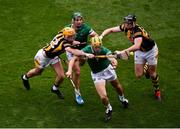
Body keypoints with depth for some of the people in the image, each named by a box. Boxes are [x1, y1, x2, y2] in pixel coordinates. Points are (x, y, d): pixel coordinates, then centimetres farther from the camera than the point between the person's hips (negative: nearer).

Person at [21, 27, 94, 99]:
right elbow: (73, 51, -63)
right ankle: (25, 77, 58)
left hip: (53, 56, 6)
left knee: (61, 76, 1)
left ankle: (55, 88, 33)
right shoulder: (64, 43, -44)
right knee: (38, 72, 24)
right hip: (43, 56, -6)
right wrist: (86, 54, -72)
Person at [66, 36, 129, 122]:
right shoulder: (87, 50, -29)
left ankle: (122, 98, 62)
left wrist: (114, 63, -70)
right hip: (97, 74, -1)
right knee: (103, 96, -12)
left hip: (107, 69, 1)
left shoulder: (104, 50, -30)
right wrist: (70, 71, -45)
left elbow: (112, 58, -46)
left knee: (117, 86, 25)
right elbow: (73, 59, -30)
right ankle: (108, 109, 22)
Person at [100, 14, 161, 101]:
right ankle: (146, 67, 35)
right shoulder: (125, 27, -19)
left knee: (152, 74, 5)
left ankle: (157, 91, 32)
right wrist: (101, 36, -29)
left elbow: (136, 46, -55)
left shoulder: (138, 31, -39)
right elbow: (111, 30, -11)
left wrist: (122, 52, -60)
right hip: (139, 52, 5)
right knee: (138, 75, 1)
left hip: (150, 50, -5)